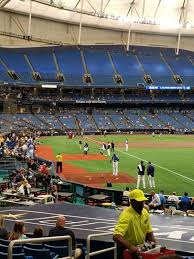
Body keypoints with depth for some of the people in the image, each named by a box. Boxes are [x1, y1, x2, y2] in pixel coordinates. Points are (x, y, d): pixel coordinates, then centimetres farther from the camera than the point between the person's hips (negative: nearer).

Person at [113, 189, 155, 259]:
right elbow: (116, 237, -35)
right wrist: (131, 247, -43)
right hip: (127, 251, -6)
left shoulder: (145, 212, 0)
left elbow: (149, 232, 11)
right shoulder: (126, 215, -24)